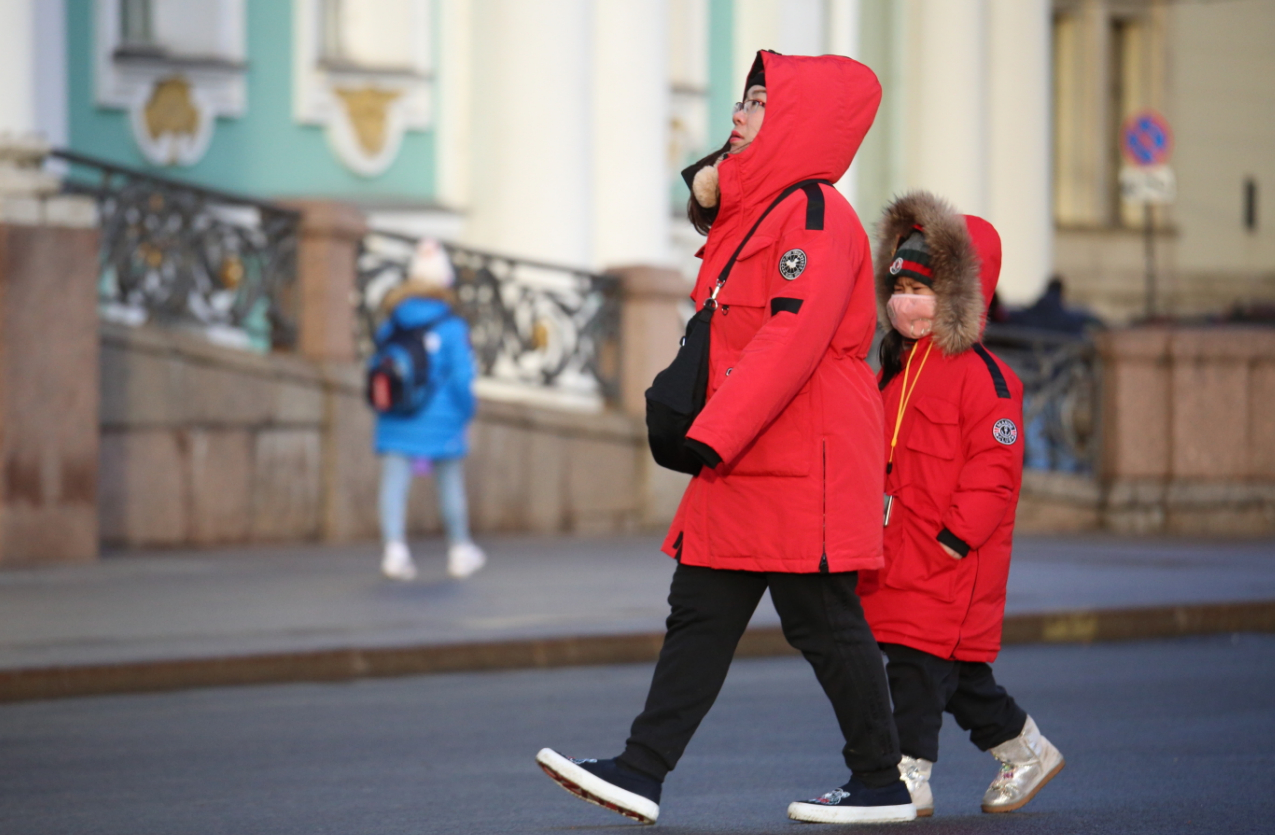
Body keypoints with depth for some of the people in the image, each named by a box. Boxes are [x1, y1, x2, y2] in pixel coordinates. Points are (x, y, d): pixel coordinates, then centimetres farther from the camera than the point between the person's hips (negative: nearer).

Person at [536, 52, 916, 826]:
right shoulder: (756, 213, 18)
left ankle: (883, 783, 9)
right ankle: (642, 774, 5)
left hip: (804, 470, -10)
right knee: (701, 614, 6)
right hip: (745, 469, 10)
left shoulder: (815, 216, -14)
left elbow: (792, 339, -24)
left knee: (823, 621, -2)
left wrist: (711, 437, -25)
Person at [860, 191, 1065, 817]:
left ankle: (910, 778, -7)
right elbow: (877, 459, 25)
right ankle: (1026, 751, 29)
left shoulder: (982, 375, -11)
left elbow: (995, 469, -16)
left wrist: (952, 539, -20)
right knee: (958, 674, 14)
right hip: (896, 553, 8)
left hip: (953, 560, -8)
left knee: (921, 660, -10)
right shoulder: (894, 371, 16)